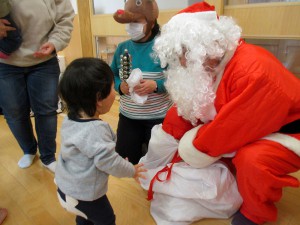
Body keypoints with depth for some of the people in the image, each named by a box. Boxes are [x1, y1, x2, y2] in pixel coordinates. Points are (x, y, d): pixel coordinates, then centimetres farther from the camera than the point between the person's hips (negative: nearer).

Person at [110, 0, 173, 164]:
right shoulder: (122, 48, 2)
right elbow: (112, 76, 9)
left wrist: (156, 85, -28)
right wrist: (119, 86, -13)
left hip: (159, 117, -3)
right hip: (128, 116, 4)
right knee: (126, 157, 11)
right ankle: (142, 146, 39)